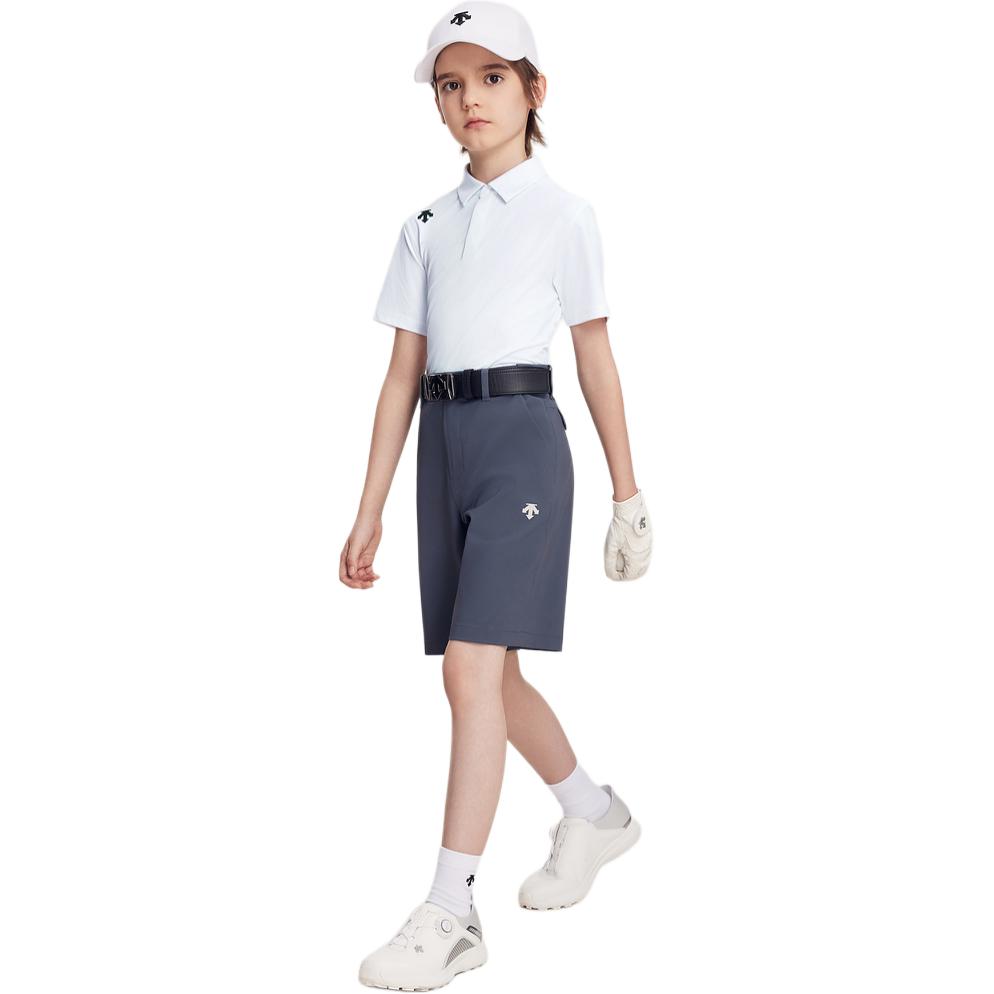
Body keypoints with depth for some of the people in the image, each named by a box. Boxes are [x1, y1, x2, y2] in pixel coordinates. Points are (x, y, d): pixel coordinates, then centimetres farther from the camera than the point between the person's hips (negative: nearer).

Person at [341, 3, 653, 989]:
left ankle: (450, 912, -8)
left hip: (521, 436, -6)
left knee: (472, 666, -14)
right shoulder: (427, 226, 14)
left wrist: (627, 490, 4)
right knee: (490, 673, 12)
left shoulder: (562, 214, 3)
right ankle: (595, 813, 36)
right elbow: (402, 373, 12)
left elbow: (596, 358, 4)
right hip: (443, 445, 6)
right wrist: (369, 510, 8)